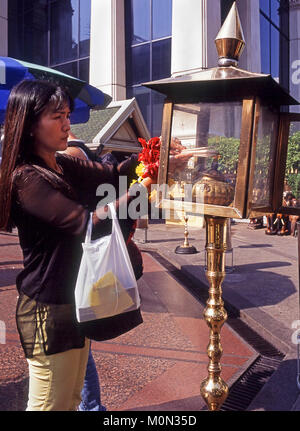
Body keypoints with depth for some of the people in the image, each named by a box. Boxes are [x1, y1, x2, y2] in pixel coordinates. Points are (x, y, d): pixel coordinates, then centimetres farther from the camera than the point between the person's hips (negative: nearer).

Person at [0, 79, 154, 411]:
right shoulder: (27, 178, -20)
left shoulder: (64, 166, 7)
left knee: (72, 398, 22)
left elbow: (112, 173, 4)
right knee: (50, 403, 9)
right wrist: (141, 189, -22)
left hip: (75, 302, 8)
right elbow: (88, 223, -27)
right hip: (49, 310, -8)